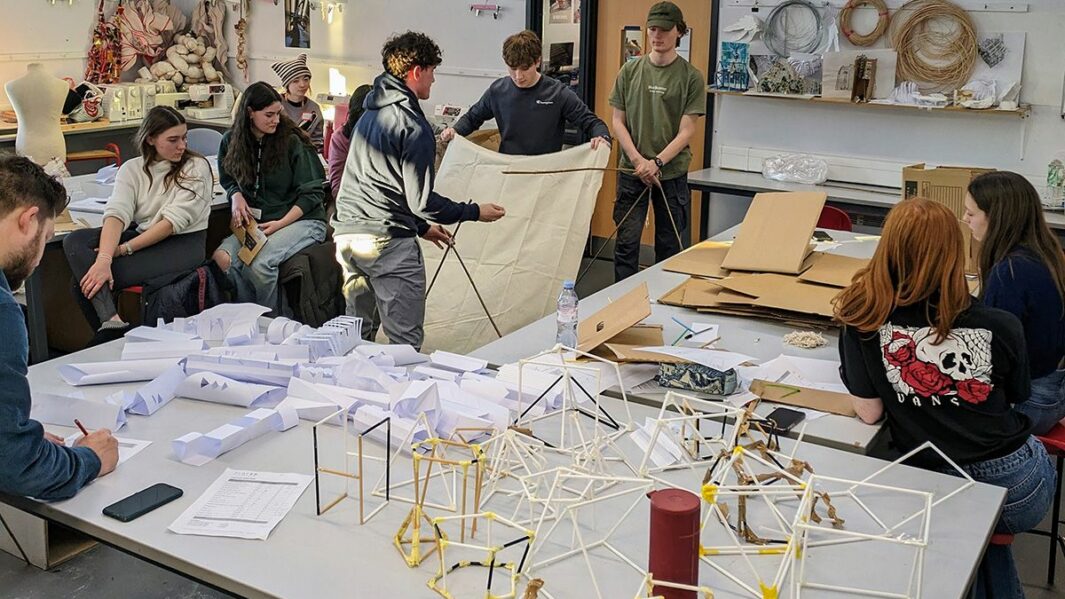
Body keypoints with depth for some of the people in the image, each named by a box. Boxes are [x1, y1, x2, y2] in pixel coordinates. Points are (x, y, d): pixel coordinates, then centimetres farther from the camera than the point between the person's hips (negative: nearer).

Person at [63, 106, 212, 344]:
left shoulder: (196, 167, -5)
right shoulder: (131, 169, 6)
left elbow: (174, 221, -15)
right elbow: (117, 213, -11)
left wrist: (125, 249, -19)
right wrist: (104, 259, -30)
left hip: (183, 243, -6)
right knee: (74, 241, -20)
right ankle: (111, 321, -34)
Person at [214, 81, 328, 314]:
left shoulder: (292, 141, -8)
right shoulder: (231, 142, 5)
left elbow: (312, 192, -7)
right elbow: (228, 180, 21)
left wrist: (281, 223, -16)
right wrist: (237, 197, -4)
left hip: (303, 219, -4)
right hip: (257, 222, 4)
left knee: (259, 263, -31)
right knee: (222, 257, -25)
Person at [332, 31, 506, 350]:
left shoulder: (370, 114, 17)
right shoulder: (413, 126, -11)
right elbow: (421, 200, -14)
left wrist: (421, 226, 30)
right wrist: (475, 212, -1)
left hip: (347, 234, 9)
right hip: (388, 240, -9)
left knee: (358, 335, 17)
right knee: (405, 342, -2)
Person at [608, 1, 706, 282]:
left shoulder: (691, 77, -2)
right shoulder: (630, 71, 4)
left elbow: (686, 131, -5)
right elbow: (618, 121, 5)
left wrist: (657, 162, -17)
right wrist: (637, 160, -8)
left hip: (672, 172, -1)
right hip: (632, 171, 1)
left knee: (668, 247, 7)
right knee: (626, 243, 1)